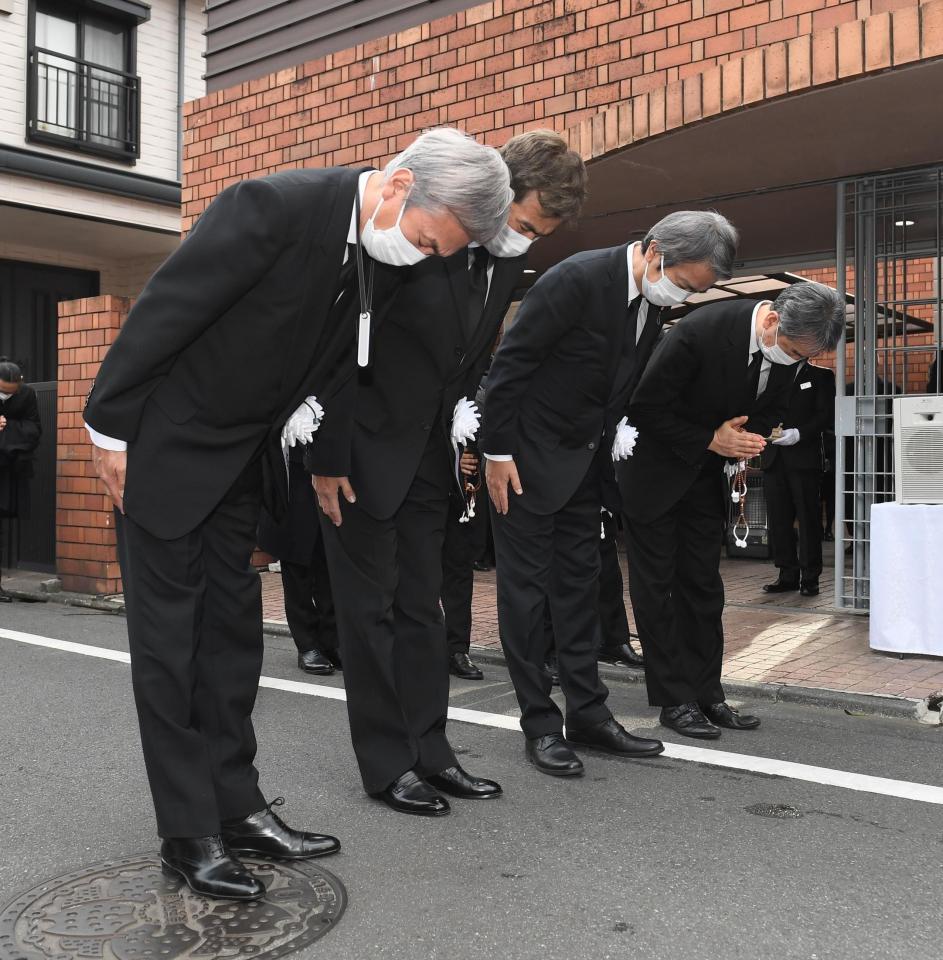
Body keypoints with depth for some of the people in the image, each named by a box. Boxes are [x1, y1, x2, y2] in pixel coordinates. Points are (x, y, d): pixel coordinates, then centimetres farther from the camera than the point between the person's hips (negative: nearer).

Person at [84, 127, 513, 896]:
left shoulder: (386, 261, -5)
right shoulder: (273, 206, -27)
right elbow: (165, 310, -22)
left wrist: (301, 420, 1)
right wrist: (110, 432, -16)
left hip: (243, 454, 7)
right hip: (165, 444, -7)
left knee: (232, 631, 10)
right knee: (169, 638, 0)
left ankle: (237, 806, 20)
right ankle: (189, 833, 9)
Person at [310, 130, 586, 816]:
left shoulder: (509, 260, 1)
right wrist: (328, 456, -17)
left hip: (429, 453, 7)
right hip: (366, 446, -7)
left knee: (422, 604, 12)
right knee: (370, 606, 1)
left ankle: (429, 751, 22)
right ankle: (388, 765, 12)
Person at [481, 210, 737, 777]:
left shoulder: (653, 301, 2)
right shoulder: (578, 279, -22)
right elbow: (511, 363, -20)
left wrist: (616, 438, 4)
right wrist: (497, 453, -18)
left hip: (583, 460, 8)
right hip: (526, 454, -8)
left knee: (580, 584, 10)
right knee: (526, 587, 0)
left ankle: (588, 716, 18)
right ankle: (540, 725, 8)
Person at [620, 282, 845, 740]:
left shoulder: (789, 346, -10)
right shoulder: (701, 331, -30)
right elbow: (645, 408, -22)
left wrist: (745, 438, -13)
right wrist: (711, 441, -21)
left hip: (706, 473, 6)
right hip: (655, 469, -6)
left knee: (703, 584, 7)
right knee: (656, 584, -1)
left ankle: (706, 693, 14)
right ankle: (674, 700, 6)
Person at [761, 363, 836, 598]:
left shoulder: (821, 376, 5)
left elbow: (826, 416, -5)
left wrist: (798, 433, -18)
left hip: (804, 458, -4)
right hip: (774, 459, 4)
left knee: (808, 518, -1)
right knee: (778, 519, 4)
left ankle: (810, 577, 6)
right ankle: (787, 574, 13)